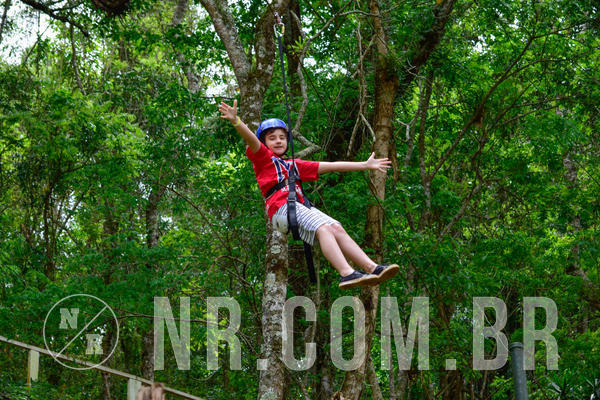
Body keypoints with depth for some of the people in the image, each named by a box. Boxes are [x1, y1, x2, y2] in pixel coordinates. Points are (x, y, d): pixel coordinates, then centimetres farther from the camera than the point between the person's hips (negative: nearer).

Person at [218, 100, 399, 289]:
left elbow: (329, 166, 32)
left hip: (301, 207, 7)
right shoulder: (263, 157, 16)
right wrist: (235, 121, -27)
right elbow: (251, 140, -5)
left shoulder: (294, 165, 32)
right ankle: (346, 274, -41)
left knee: (337, 229, -10)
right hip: (281, 208, -7)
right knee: (324, 228, -25)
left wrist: (365, 165, 31)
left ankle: (372, 268, -16)